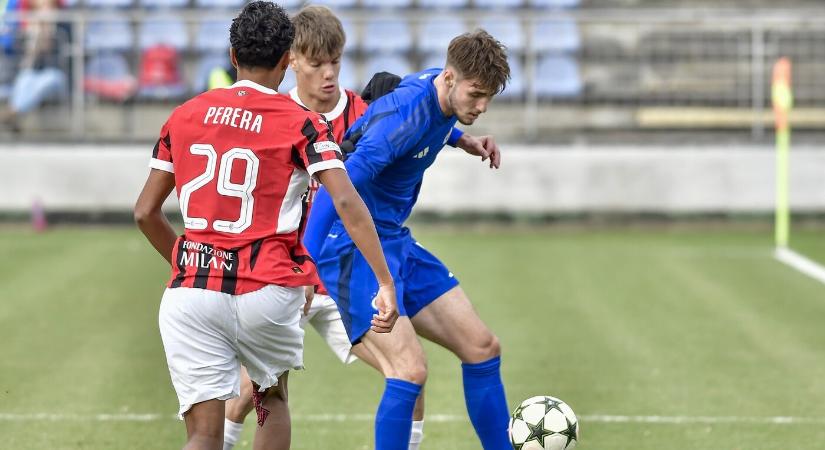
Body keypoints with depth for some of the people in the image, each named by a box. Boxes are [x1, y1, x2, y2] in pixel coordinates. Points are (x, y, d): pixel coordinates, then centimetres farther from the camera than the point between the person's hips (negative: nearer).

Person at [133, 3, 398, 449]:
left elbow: (145, 212, 12)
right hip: (266, 291, -1)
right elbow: (348, 204, -14)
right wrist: (386, 283, -14)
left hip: (191, 292, 2)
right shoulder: (301, 123, -1)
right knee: (272, 400, 27)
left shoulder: (184, 116, 9)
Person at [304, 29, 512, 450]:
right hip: (355, 248, -10)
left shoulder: (441, 89, 2)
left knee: (483, 348, 9)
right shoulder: (404, 115, -26)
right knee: (410, 370, -23)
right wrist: (303, 264, -43)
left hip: (397, 243, 10)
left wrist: (466, 142, 20)